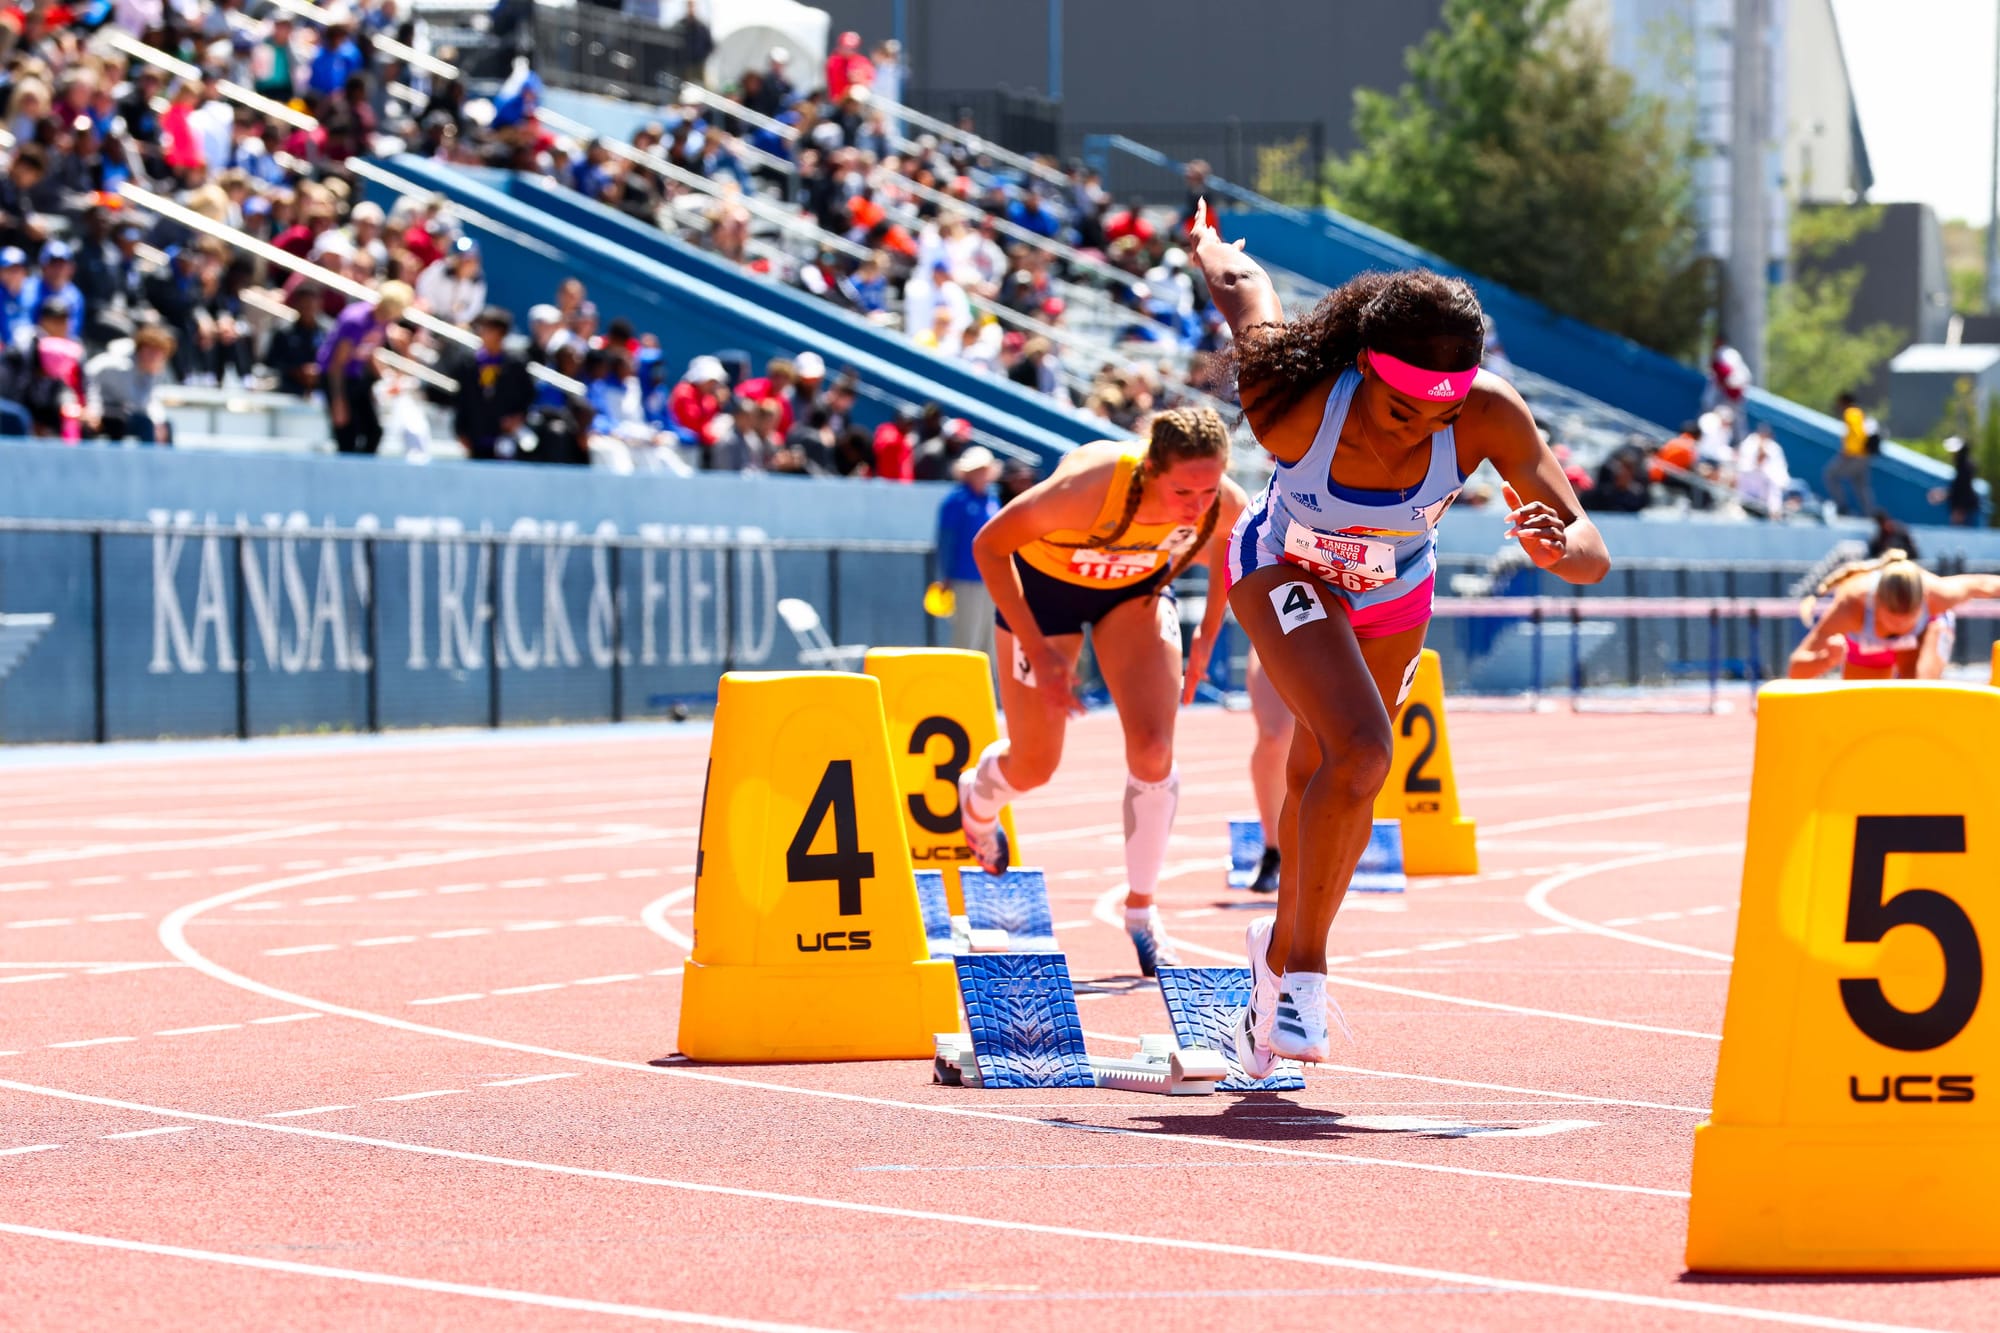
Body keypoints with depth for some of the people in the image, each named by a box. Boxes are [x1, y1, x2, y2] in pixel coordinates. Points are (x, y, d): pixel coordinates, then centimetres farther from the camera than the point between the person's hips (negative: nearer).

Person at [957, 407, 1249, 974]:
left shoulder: (1223, 505, -30)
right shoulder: (1088, 487, -44)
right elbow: (988, 545, -29)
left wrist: (1207, 637, 0)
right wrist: (1039, 651, -30)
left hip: (1137, 585, 3)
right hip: (1043, 578, -3)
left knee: (1154, 749, -14)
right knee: (1033, 766, 7)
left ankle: (1141, 910, 4)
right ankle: (976, 803, 45)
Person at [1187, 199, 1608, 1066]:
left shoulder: (1489, 417, -35)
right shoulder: (1291, 401, -39)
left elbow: (1592, 556, -35)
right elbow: (1239, 284, -18)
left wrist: (1559, 546, -58)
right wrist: (1209, 249, 4)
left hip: (1394, 595, 3)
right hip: (1287, 571, -3)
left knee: (1322, 781, 20)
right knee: (1360, 754, -26)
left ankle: (1282, 957, 45)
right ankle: (1304, 968, -9)